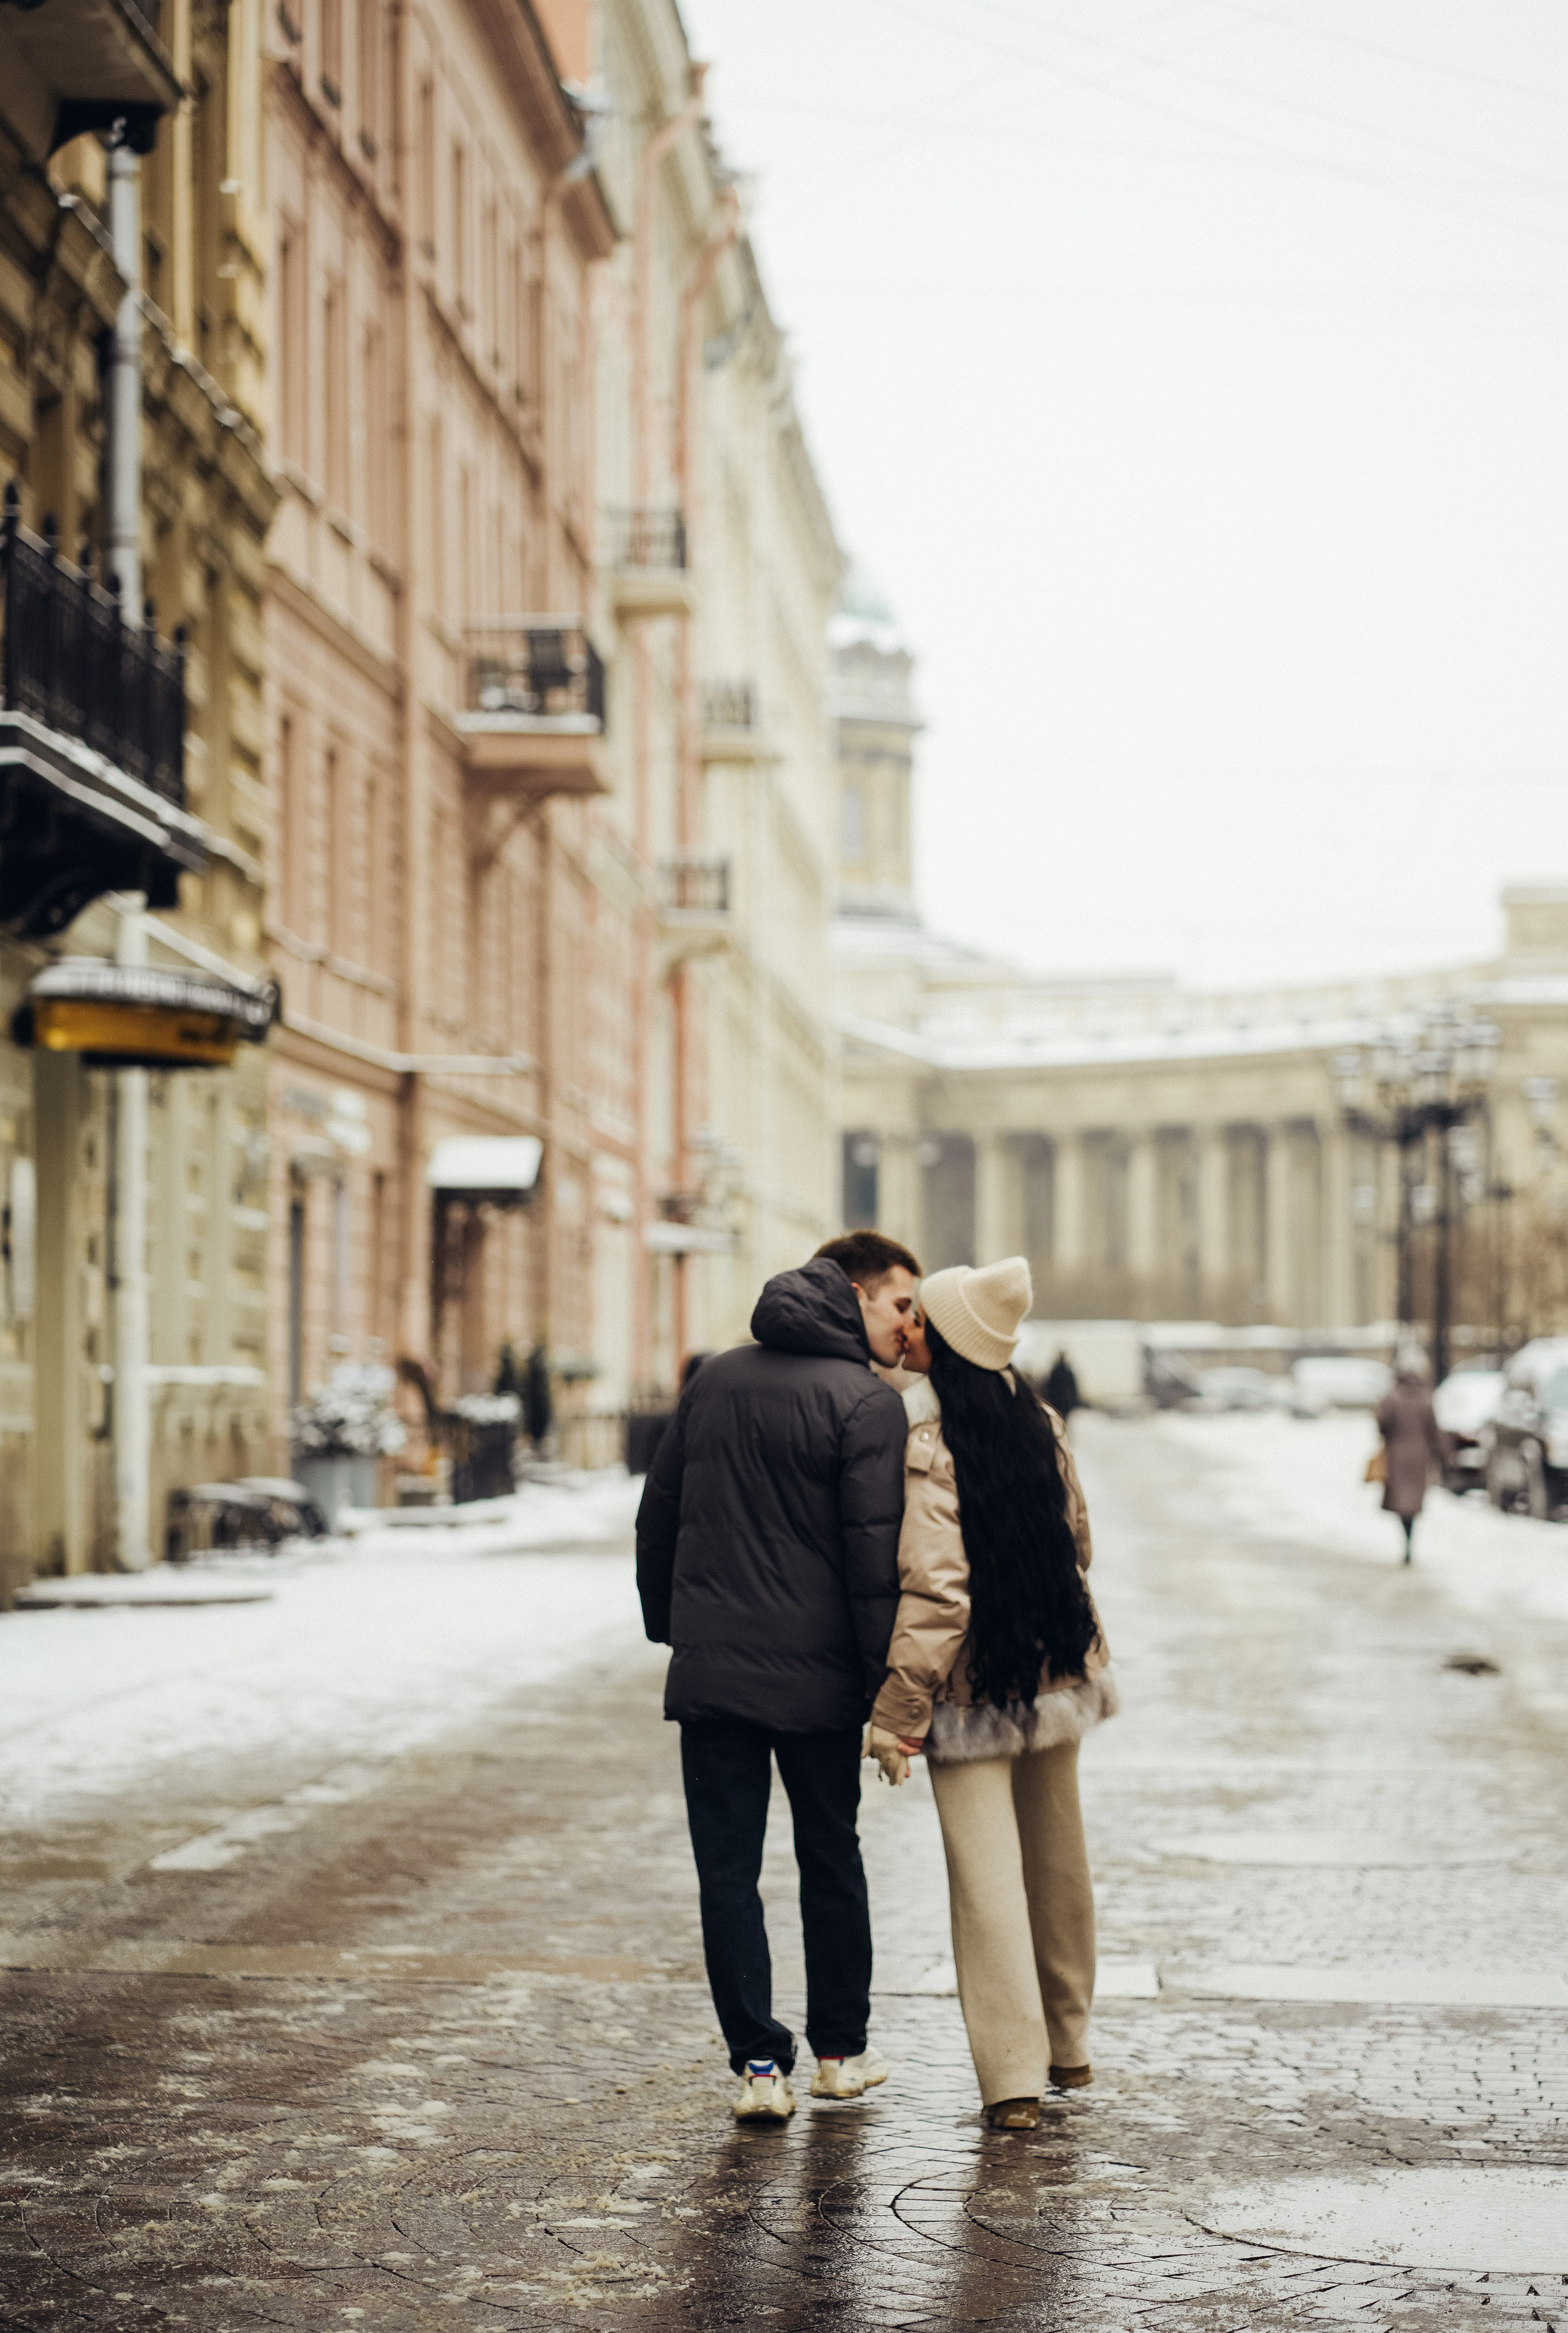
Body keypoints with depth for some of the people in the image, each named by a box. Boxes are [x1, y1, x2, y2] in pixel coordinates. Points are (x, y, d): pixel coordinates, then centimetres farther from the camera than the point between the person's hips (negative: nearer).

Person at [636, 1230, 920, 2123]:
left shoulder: (715, 1379, 9)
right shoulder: (866, 1403, -9)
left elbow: (658, 1515, 15)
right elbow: (876, 1554, -15)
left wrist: (669, 1625, 25)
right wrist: (889, 1686, -11)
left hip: (710, 1671, 3)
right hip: (818, 1676, -3)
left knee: (729, 1869, 5)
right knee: (832, 1859, 14)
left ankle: (760, 2062, -1)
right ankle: (840, 2051, 23)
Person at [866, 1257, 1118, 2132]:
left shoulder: (922, 1440, -19)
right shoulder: (1039, 1421, 2)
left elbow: (933, 1588, -22)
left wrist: (898, 1712, -18)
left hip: (973, 1688, -6)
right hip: (1057, 1671, 6)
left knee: (988, 1877, -2)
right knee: (1060, 1862, 18)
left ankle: (1014, 2076, -3)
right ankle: (1069, 2045, 32)